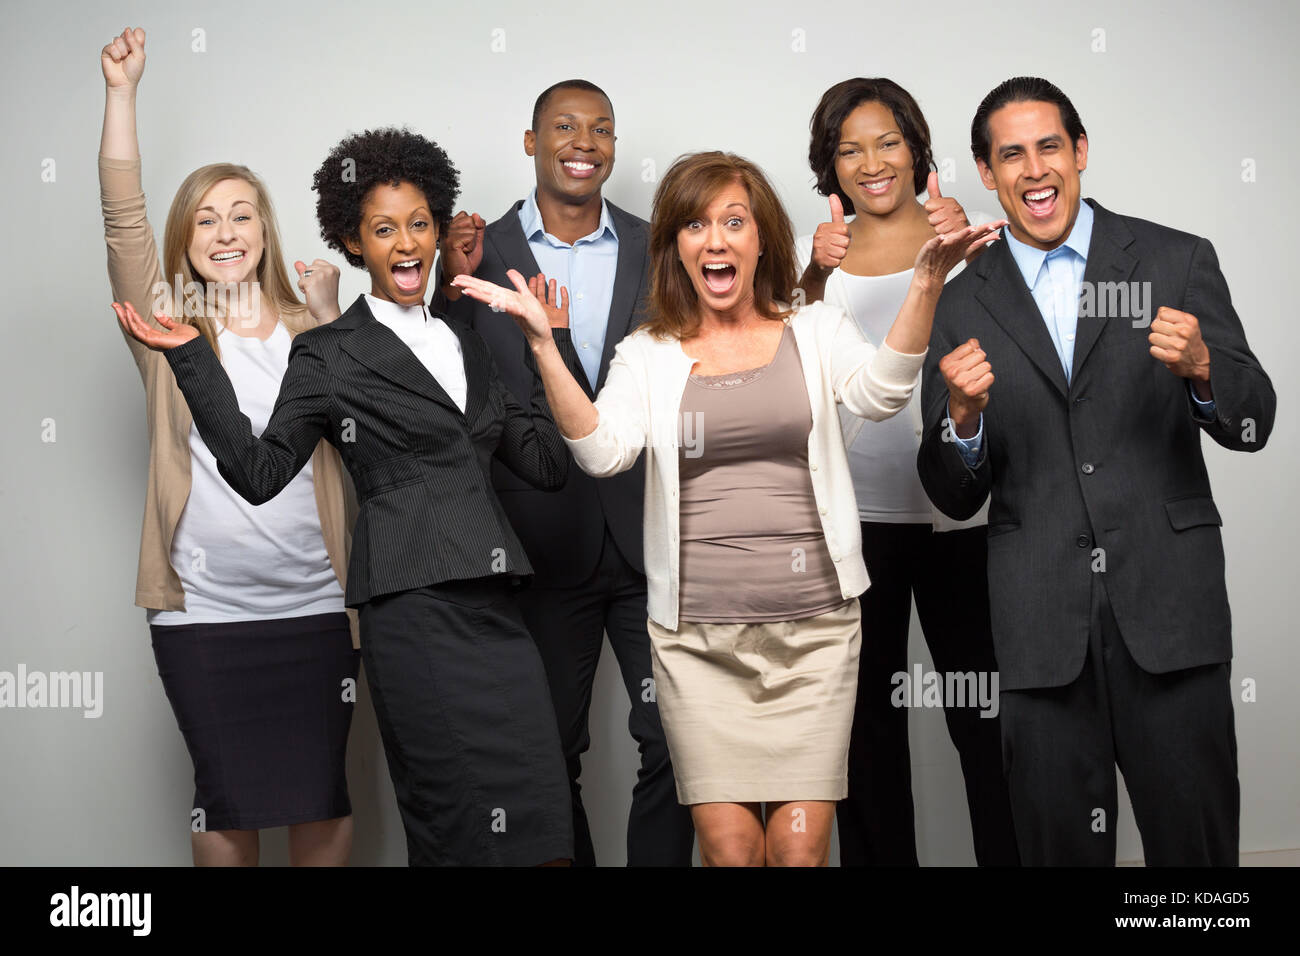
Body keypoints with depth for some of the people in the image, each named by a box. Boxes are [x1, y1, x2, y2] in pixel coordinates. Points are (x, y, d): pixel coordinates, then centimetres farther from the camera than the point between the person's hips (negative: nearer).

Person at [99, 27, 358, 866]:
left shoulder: (311, 333, 7)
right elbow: (123, 218, -7)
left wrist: (331, 324, -9)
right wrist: (123, 91, -13)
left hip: (314, 605, 1)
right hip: (204, 609, -1)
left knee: (323, 794, 8)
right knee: (227, 797, 7)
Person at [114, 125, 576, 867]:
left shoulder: (465, 345, 20)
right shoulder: (332, 356, 5)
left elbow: (547, 462, 16)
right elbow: (260, 472, -5)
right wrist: (193, 360, -10)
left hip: (494, 606, 6)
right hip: (416, 608, -5)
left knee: (537, 823, 0)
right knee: (471, 823, -7)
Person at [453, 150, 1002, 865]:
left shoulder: (815, 331, 8)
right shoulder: (646, 355, 8)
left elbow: (879, 393, -12)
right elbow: (602, 451, -8)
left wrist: (925, 285, -25)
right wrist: (542, 343, -17)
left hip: (813, 626, 0)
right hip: (698, 636, 0)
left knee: (799, 849, -3)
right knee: (728, 849, -2)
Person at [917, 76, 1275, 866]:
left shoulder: (1177, 262, 5)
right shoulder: (963, 305, 7)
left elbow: (1252, 426, 2)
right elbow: (954, 497, 6)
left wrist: (1201, 367, -19)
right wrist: (964, 416, -15)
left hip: (1169, 606, -1)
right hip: (1041, 628, 1)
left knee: (1196, 844, 4)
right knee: (1061, 845, 10)